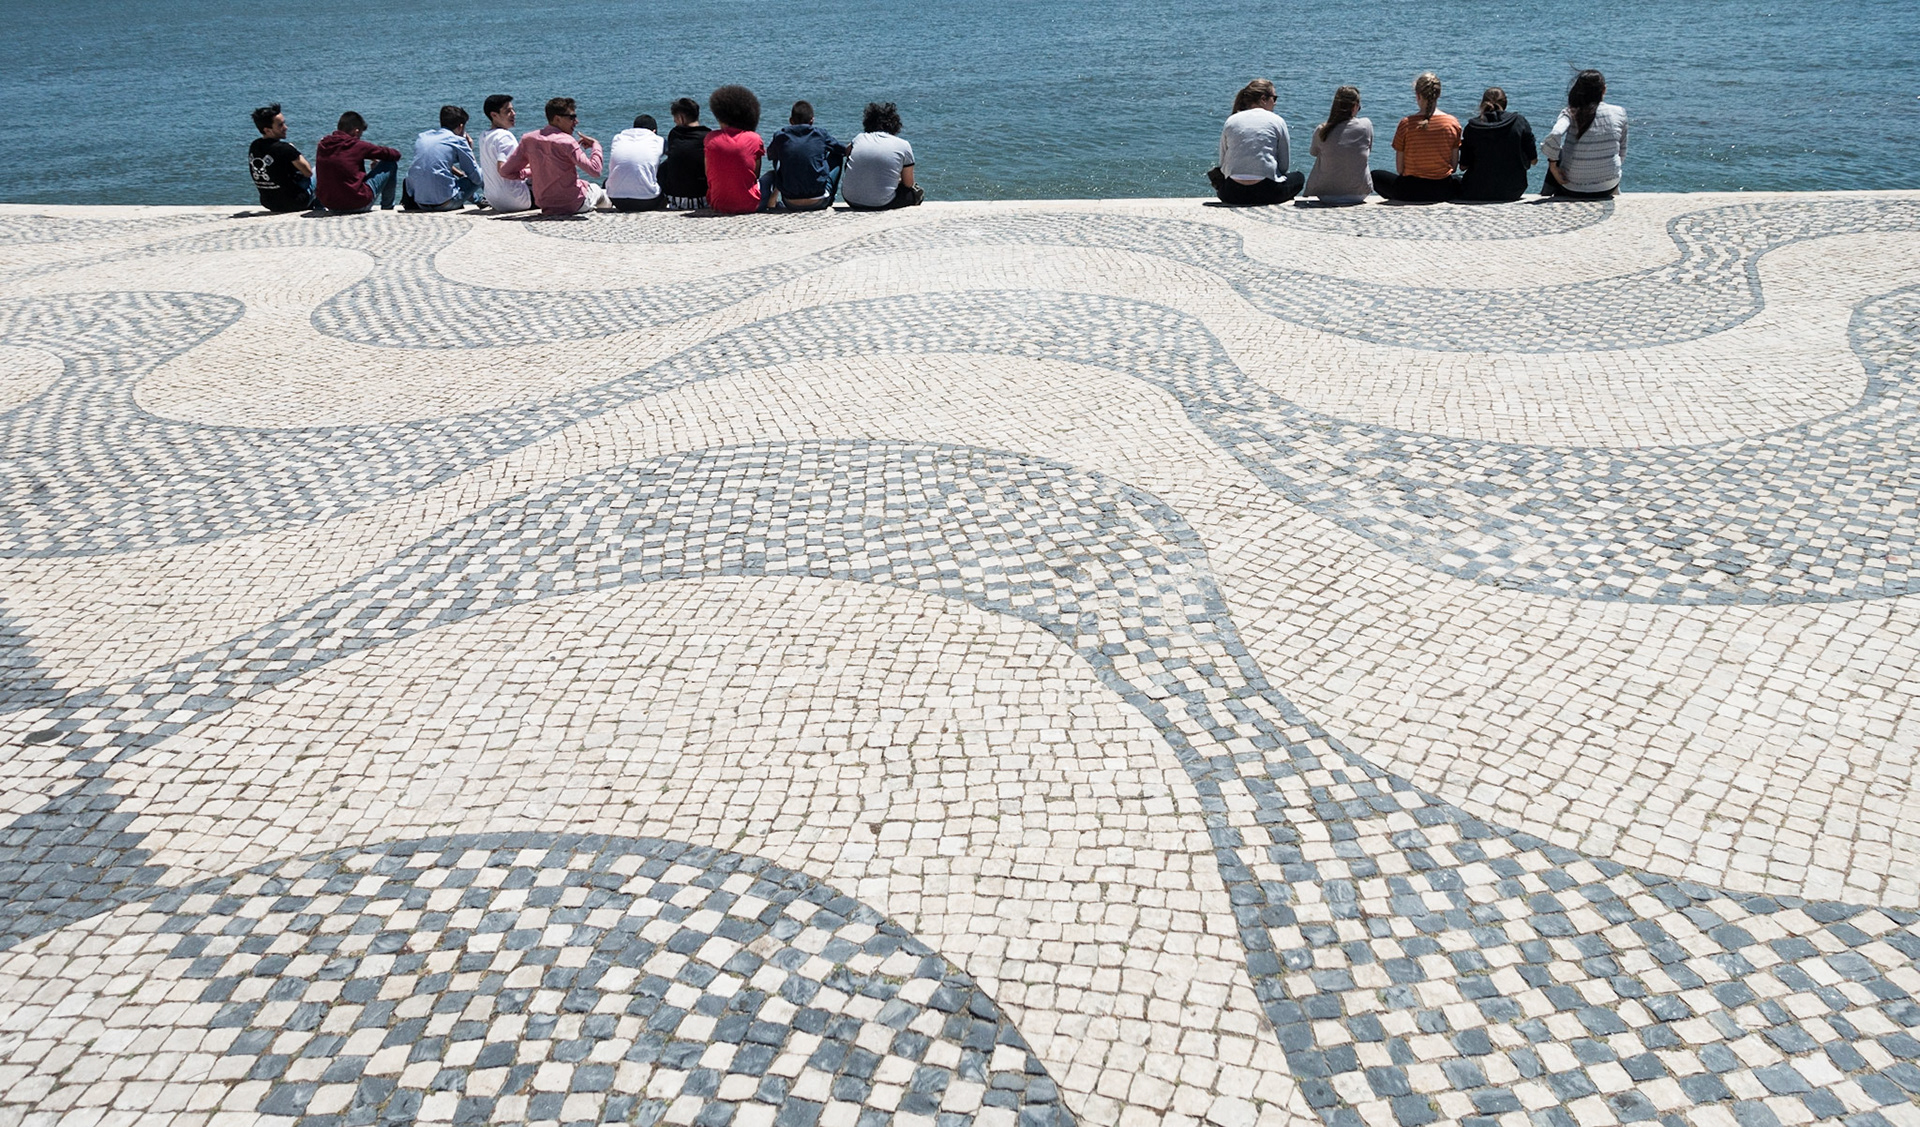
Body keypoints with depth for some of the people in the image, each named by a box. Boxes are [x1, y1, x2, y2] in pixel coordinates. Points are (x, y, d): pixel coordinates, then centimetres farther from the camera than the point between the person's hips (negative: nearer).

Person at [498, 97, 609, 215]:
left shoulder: (528, 139, -2)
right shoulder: (566, 141, -19)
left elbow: (505, 171, -2)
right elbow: (595, 170, -24)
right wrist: (595, 144, -8)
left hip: (545, 207, 5)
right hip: (574, 205, -5)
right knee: (597, 189, 30)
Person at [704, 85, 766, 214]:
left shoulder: (711, 138, -3)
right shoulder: (754, 139, -7)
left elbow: (707, 174, 4)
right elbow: (756, 174, 1)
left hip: (718, 205, 3)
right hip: (748, 205, -3)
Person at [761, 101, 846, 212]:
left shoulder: (780, 137, 0)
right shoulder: (820, 134, -1)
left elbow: (770, 156, 22)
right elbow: (845, 151, 16)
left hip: (791, 205, 2)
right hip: (819, 203, -2)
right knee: (837, 156, 23)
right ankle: (829, 200, 30)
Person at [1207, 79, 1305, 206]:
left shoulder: (1231, 121, 11)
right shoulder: (1277, 121, 4)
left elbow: (1223, 162, 12)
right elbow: (1284, 165, 4)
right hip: (1266, 192, -3)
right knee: (1298, 177, 27)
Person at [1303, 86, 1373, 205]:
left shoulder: (1322, 131, -14)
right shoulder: (1366, 125, -12)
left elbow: (1313, 152, 8)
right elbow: (1368, 151, 7)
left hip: (1326, 192, -1)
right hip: (1359, 193, 1)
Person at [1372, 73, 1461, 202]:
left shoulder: (1406, 123, -10)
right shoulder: (1453, 122, -4)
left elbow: (1399, 168, -5)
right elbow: (1454, 164, 2)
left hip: (1411, 191, -3)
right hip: (1443, 191, 3)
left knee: (1375, 176, 25)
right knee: (1460, 181, 41)